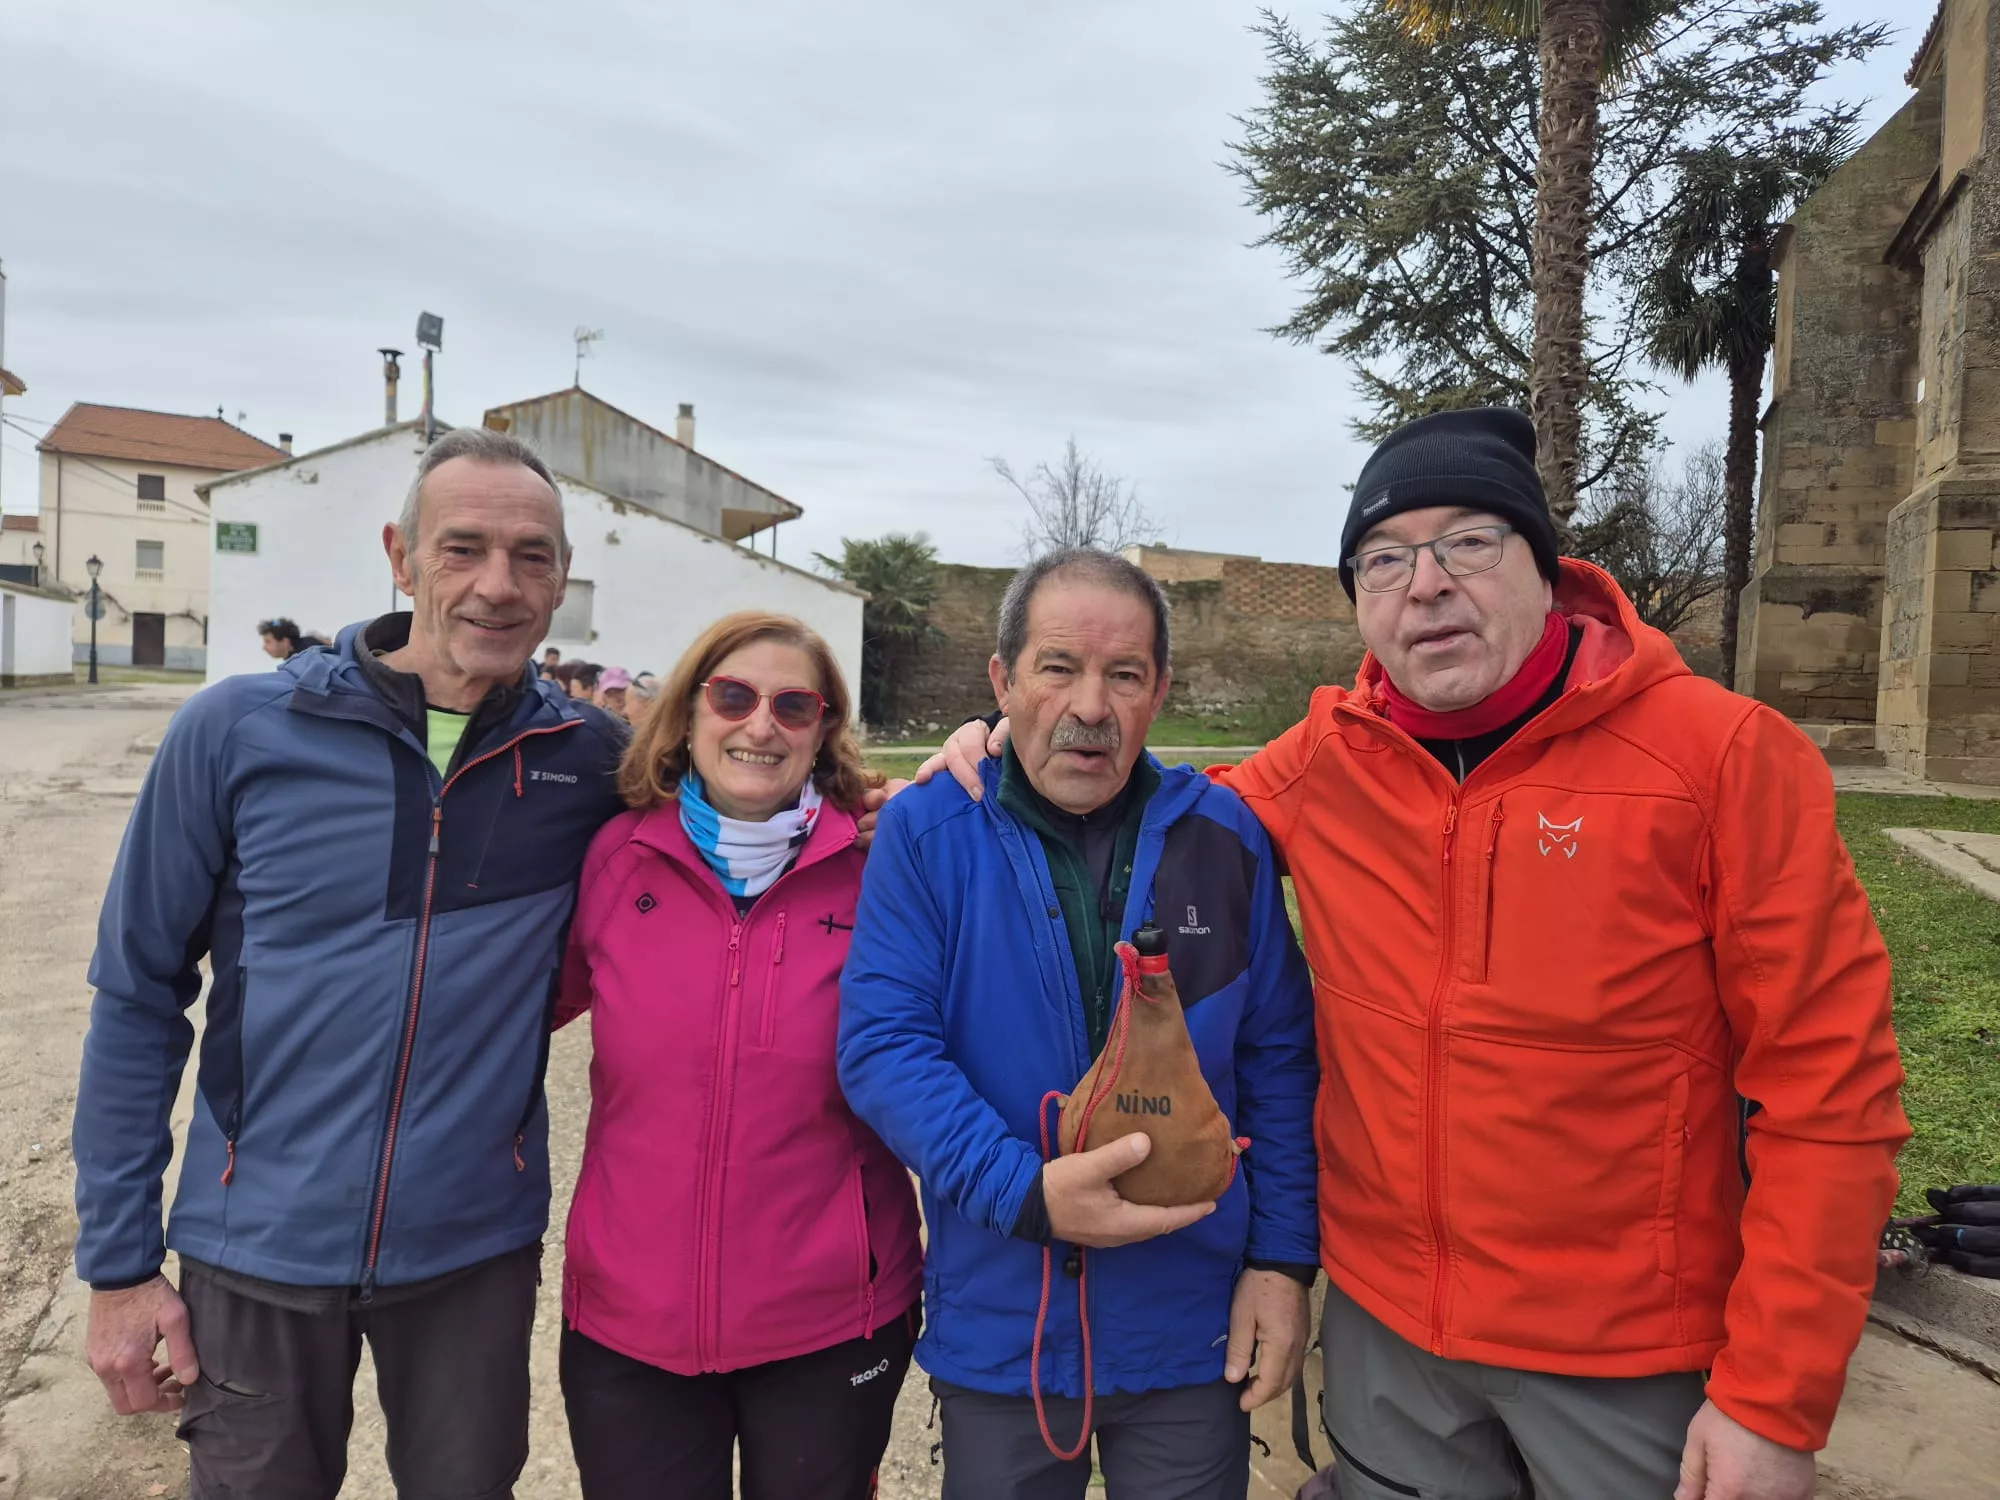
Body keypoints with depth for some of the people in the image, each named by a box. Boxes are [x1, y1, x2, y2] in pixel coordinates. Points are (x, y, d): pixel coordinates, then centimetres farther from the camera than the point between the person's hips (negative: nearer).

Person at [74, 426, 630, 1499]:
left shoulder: (589, 759, -6)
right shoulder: (237, 731, -9)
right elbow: (137, 997, -2)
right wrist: (117, 1262, -1)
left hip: (474, 1251, 1)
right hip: (257, 1251, -1)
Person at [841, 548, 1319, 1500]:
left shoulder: (1224, 837, -4)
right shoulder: (926, 834, -9)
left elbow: (1277, 1063, 1)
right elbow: (882, 1044, -15)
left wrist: (1284, 1260, -3)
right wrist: (1024, 1191, -25)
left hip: (1194, 1333, 1)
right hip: (995, 1332, 0)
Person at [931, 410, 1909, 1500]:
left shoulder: (1723, 753, -15)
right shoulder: (1325, 758, -4)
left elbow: (1828, 1086, -13)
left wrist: (1775, 1402, -13)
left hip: (1627, 1362, -3)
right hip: (1382, 1323, 3)